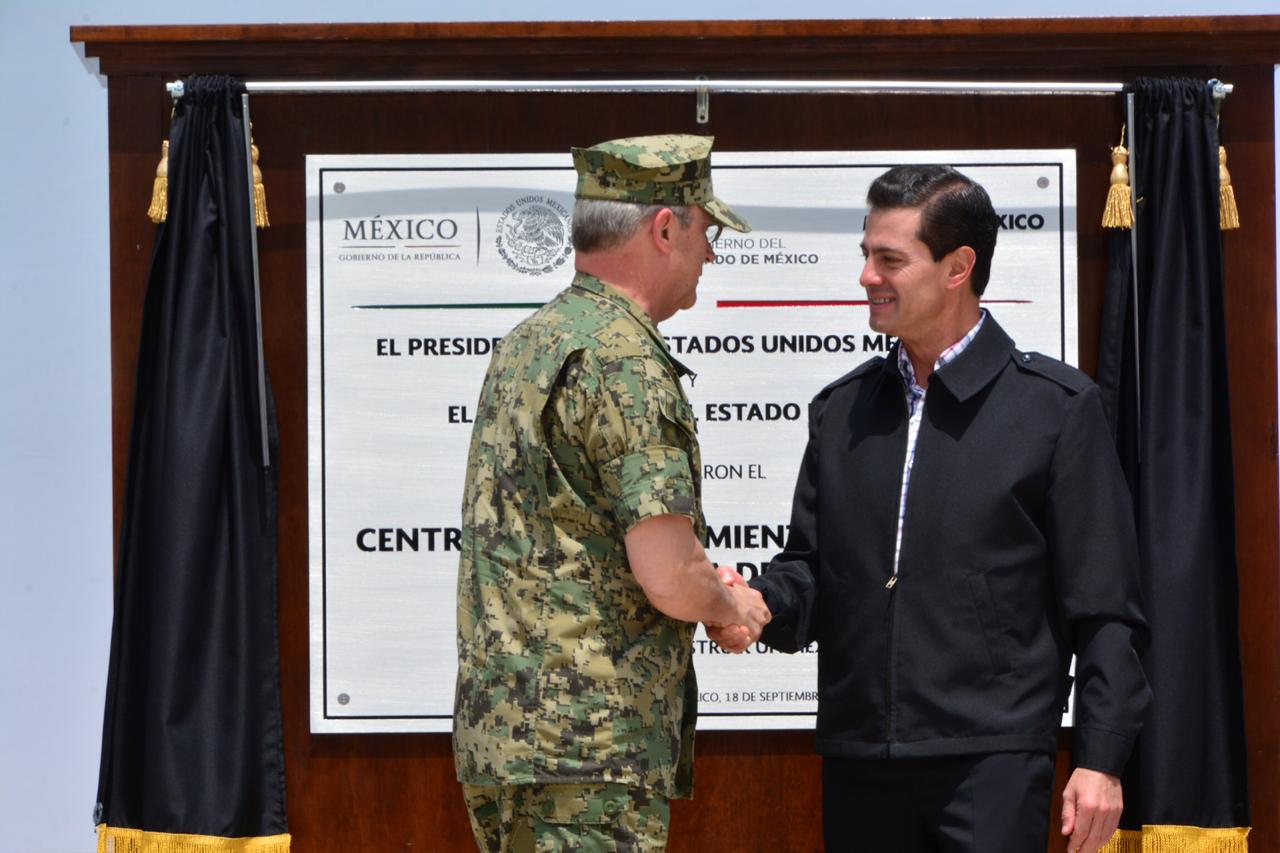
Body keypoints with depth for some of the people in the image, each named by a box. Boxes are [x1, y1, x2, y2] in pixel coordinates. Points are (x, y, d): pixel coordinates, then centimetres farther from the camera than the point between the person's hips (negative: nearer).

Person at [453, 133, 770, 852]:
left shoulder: (526, 344, 15)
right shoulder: (626, 362, -15)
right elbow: (670, 580, -20)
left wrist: (703, 591, 19)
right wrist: (731, 605, 1)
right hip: (592, 744, -9)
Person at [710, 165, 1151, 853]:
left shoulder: (1056, 406, -1)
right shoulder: (840, 409, 14)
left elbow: (1103, 607, -2)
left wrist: (1100, 760, -7)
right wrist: (760, 606, -5)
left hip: (993, 758, -5)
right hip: (857, 762, 5)